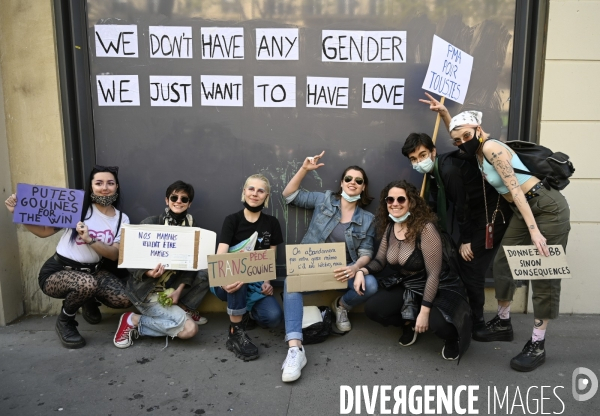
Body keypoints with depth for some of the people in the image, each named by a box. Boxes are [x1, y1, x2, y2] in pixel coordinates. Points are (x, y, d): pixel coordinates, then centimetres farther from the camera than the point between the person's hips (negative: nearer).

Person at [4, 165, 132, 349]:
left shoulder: (122, 219, 2)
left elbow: (114, 255, -8)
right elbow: (44, 231, -1)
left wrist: (89, 239, -23)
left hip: (91, 271, 4)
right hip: (56, 272, -3)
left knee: (124, 299, -17)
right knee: (87, 284, -36)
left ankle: (89, 299, 18)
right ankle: (65, 321, -2)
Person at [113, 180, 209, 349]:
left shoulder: (191, 227, 3)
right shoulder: (150, 223, -10)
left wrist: (179, 290, -16)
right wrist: (148, 272, -32)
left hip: (171, 288, 6)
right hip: (146, 290, -6)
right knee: (189, 329, -20)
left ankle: (184, 309, 4)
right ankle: (133, 320, -4)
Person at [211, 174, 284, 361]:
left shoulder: (272, 223, 3)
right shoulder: (232, 220, -6)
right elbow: (220, 256, -18)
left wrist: (266, 281, -17)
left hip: (256, 283, 2)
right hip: (231, 282, -2)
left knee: (273, 317, -27)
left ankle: (246, 312, 11)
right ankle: (235, 334, -26)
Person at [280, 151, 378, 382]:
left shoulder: (367, 219, 9)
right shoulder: (324, 200, 6)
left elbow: (366, 252, 1)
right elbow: (290, 195, 7)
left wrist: (355, 268, -22)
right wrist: (304, 169, -6)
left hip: (344, 269, 2)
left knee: (370, 285, -28)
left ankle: (341, 306, 8)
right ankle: (295, 348, -40)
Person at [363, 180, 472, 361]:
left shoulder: (425, 228, -25)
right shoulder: (389, 227, -3)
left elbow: (433, 274, -25)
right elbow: (380, 260, 6)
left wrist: (424, 311, -27)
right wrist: (363, 270, -17)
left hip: (439, 288, -6)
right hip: (406, 286, 6)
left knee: (437, 321, -36)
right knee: (371, 308, -12)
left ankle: (452, 337, 4)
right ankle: (409, 324, 16)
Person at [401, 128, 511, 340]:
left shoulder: (449, 169, -24)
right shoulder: (435, 171, 5)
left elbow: (462, 205, -20)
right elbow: (434, 206, 7)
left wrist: (465, 240, -11)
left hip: (493, 214, -9)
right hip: (478, 214, 9)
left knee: (471, 268, -8)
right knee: (462, 264, 10)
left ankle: (476, 324, 8)